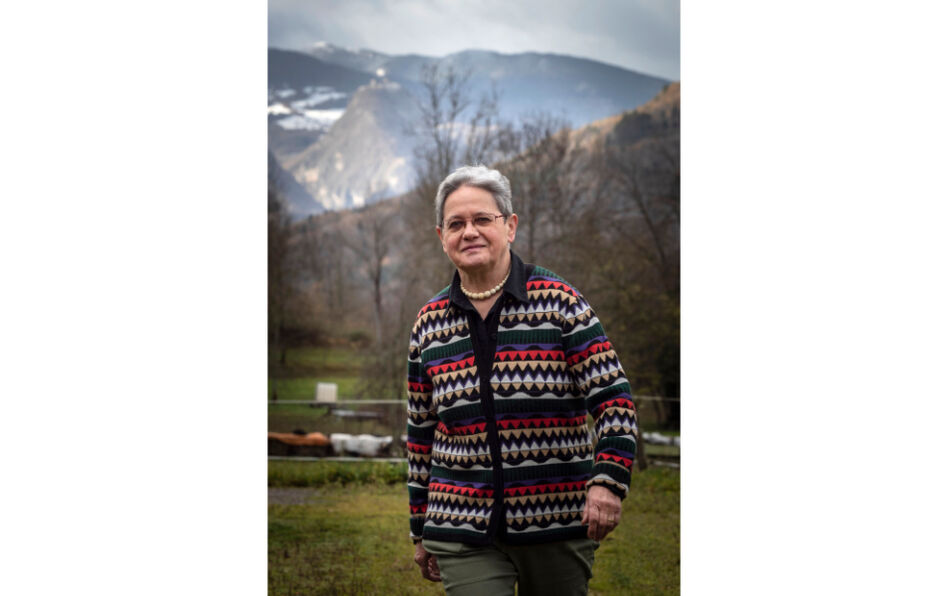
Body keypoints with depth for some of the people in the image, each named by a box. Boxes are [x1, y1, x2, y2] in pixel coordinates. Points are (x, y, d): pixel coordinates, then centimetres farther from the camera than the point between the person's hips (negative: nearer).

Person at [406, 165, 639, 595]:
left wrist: (608, 480, -20)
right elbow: (421, 434, 13)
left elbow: (614, 399, -5)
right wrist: (420, 531, 15)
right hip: (463, 533, 2)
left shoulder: (559, 302, -3)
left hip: (559, 526, -1)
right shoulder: (429, 323, 6)